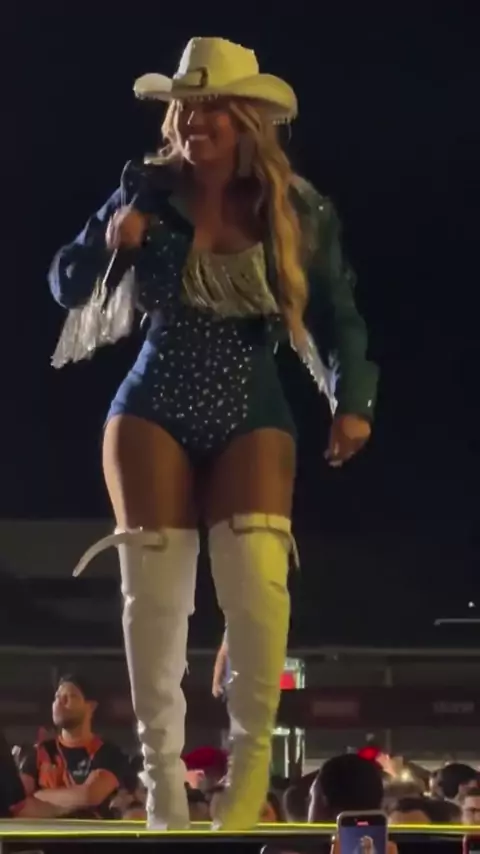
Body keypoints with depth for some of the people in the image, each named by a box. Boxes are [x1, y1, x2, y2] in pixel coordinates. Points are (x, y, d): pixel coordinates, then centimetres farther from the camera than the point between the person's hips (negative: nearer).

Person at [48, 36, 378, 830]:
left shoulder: (297, 209, 0)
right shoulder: (148, 191, 0)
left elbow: (337, 315, 5)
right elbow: (66, 284, 6)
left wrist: (353, 400, -9)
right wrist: (108, 243, -14)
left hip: (252, 420, -1)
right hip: (152, 413, 1)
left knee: (257, 579, -17)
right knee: (154, 588, -2)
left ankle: (254, 752, 3)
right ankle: (162, 767, 10)